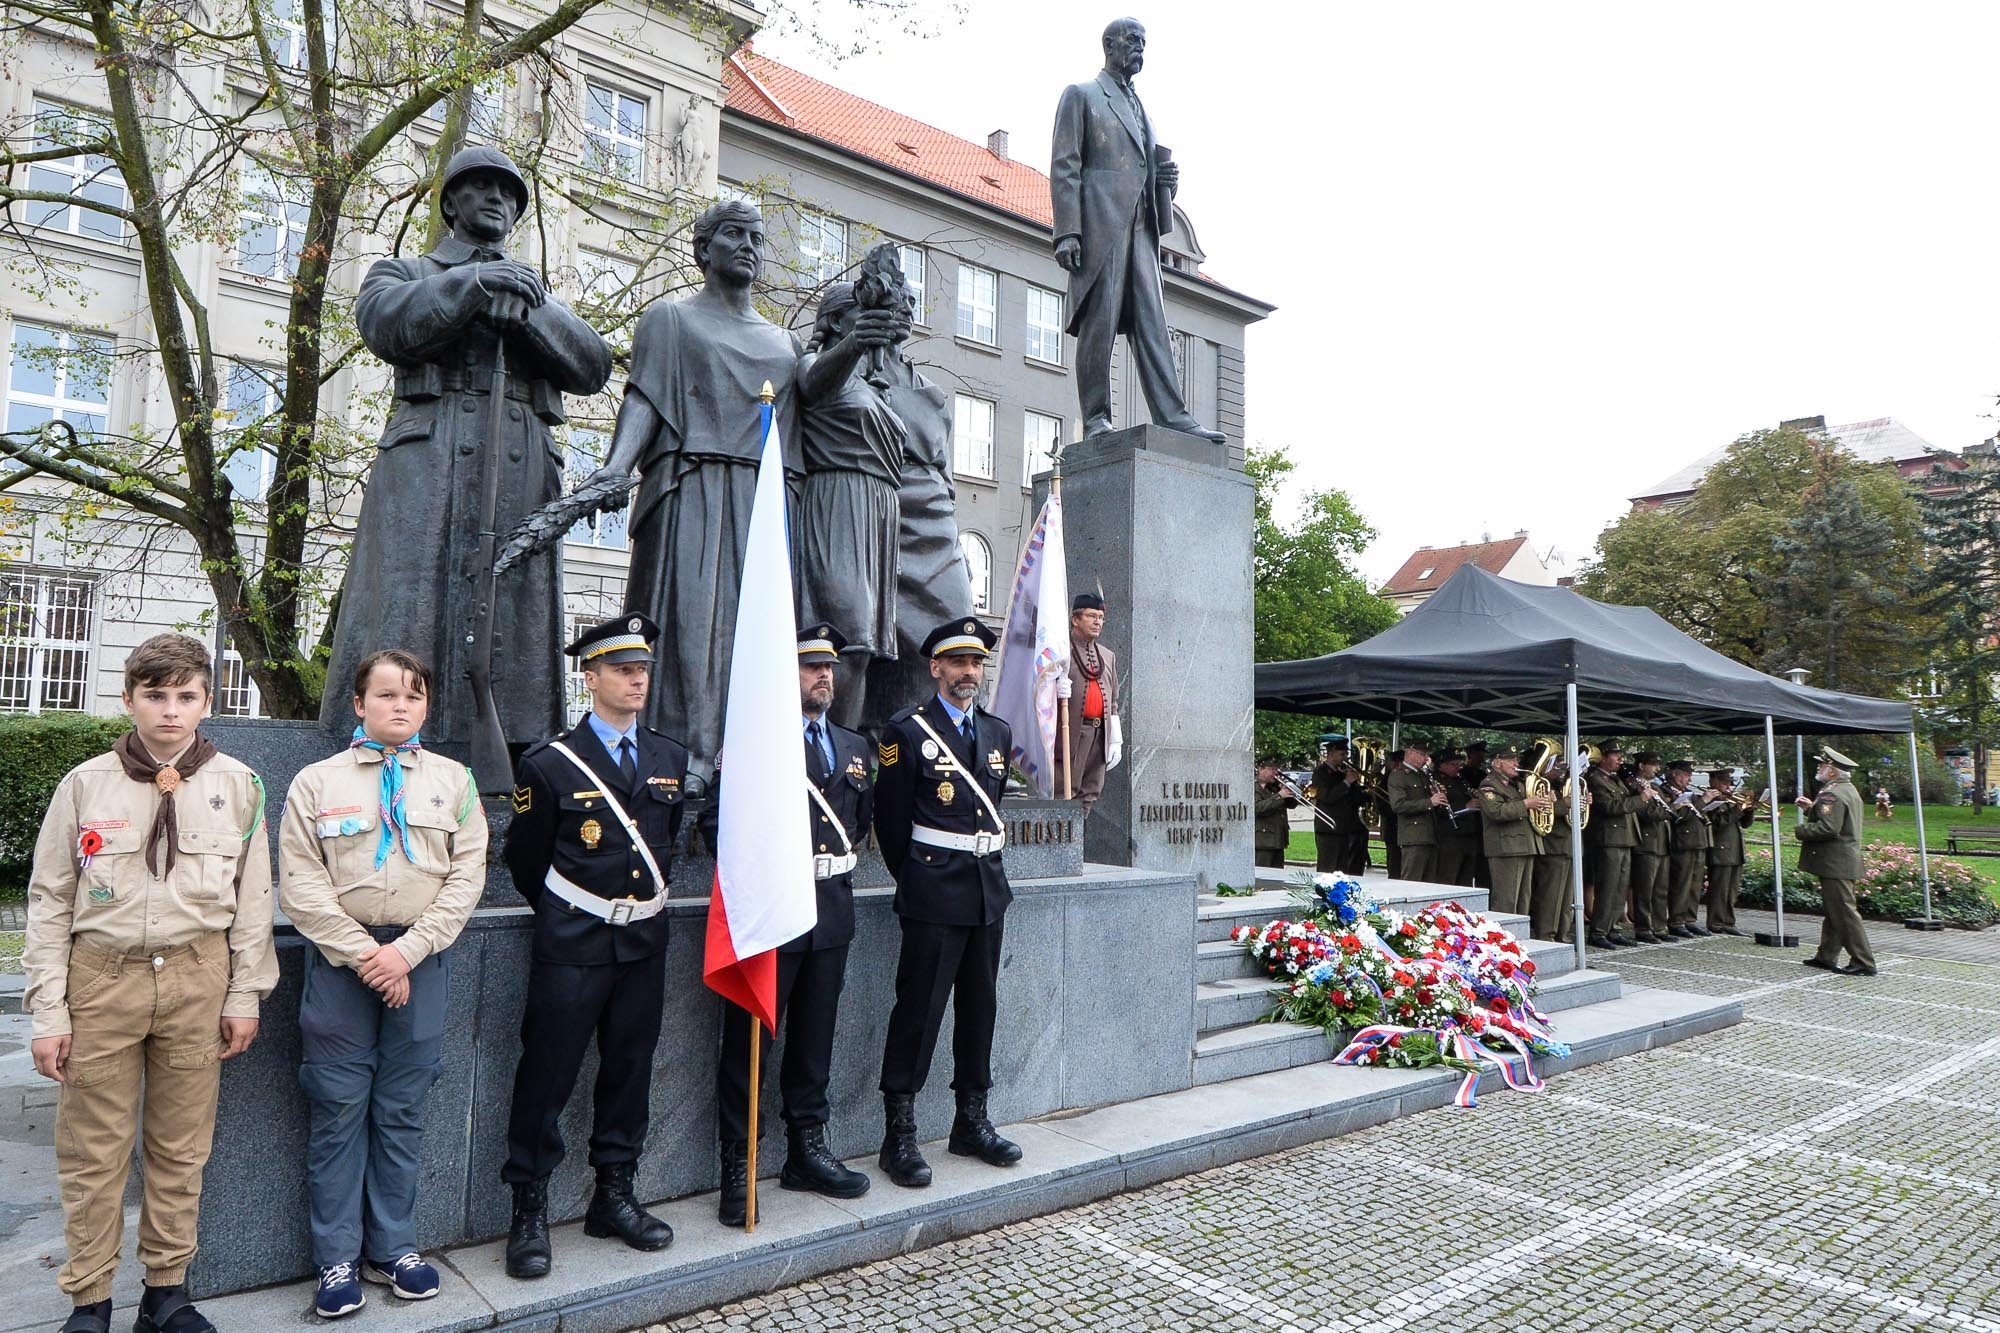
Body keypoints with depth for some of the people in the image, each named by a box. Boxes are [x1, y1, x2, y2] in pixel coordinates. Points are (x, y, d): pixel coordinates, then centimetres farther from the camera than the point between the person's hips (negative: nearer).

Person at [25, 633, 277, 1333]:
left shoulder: (237, 784, 2)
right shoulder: (86, 784, 1)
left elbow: (253, 896, 6)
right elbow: (49, 901, 4)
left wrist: (246, 995, 4)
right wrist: (47, 1010, 0)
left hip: (198, 977, 1)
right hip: (102, 978, 0)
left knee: (181, 1149, 9)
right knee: (93, 1151, 6)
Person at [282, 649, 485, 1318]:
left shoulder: (453, 780, 6)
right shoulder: (317, 781, 2)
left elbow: (466, 874, 1)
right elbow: (301, 885, -3)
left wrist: (408, 949, -10)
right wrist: (364, 953, -11)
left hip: (422, 957, 1)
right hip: (341, 958, -1)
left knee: (402, 1109, 10)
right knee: (338, 1109, 5)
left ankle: (394, 1248, 24)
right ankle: (337, 1260, 20)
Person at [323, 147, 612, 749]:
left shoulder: (539, 295, 30)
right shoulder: (403, 272, 24)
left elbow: (594, 367, 10)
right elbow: (383, 323, -1)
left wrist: (525, 311, -4)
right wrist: (469, 283, -10)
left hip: (521, 470, 2)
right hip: (426, 467, -2)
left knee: (514, 622, -6)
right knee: (407, 610, -11)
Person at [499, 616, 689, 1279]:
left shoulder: (671, 759, 6)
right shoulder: (551, 763, -7)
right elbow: (524, 860, 4)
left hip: (646, 942, 4)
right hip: (573, 944, -4)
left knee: (629, 1069, 13)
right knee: (547, 1073, 1)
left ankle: (614, 1197, 28)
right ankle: (529, 1210, 17)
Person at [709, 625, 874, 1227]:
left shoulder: (854, 746, 13)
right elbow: (716, 820, -11)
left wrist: (835, 857, 9)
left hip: (832, 911, 6)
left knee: (814, 1038, 16)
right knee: (749, 1039, 3)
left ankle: (807, 1150, 30)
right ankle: (738, 1166, 16)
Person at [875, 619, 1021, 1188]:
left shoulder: (999, 733, 12)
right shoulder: (907, 730, -6)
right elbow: (890, 818, -3)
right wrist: (914, 878, 5)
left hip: (989, 890, 6)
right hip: (934, 895, -6)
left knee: (980, 1007, 13)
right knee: (919, 1009, -3)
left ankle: (972, 1122, 25)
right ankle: (899, 1134, 7)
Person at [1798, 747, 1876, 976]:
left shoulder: (1832, 794, -18)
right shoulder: (1849, 790, 16)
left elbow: (1828, 828, -27)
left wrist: (1800, 830, -14)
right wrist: (1811, 808, 13)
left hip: (1835, 864, -11)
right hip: (1843, 861, 11)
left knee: (1844, 912, -7)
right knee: (1835, 912, 15)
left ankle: (1864, 963, -4)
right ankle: (1826, 956, 23)